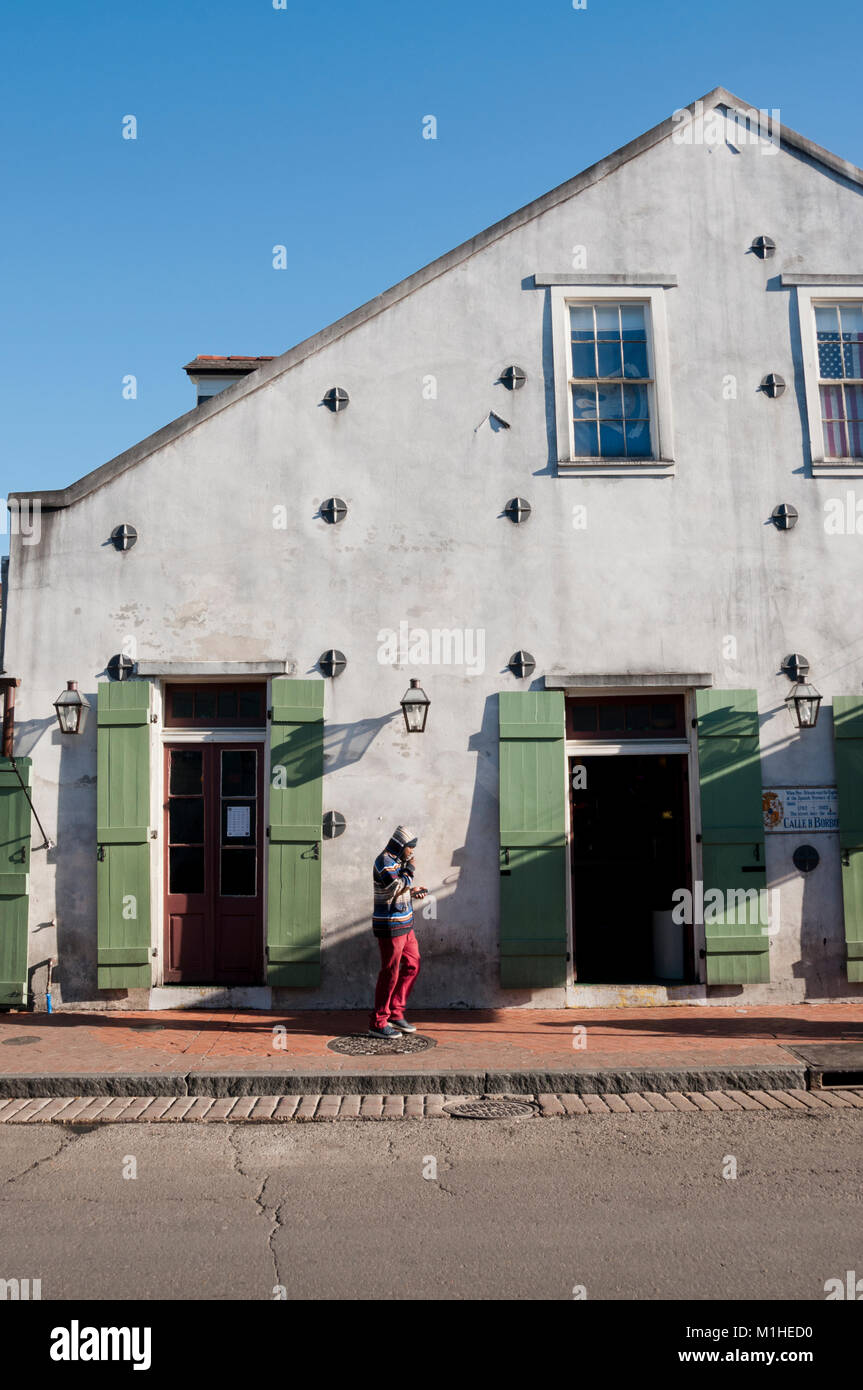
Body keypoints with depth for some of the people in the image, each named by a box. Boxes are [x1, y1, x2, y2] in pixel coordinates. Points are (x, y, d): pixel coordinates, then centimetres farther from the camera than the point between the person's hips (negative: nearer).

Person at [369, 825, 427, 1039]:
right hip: (390, 926, -10)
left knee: (412, 965, 12)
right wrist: (410, 870, -14)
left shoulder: (396, 860, 15)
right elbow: (396, 887, -27)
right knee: (390, 973, -4)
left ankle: (395, 1014, 20)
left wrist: (412, 892, 9)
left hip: (404, 925, 10)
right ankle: (378, 1022, 5)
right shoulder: (384, 861, -15)